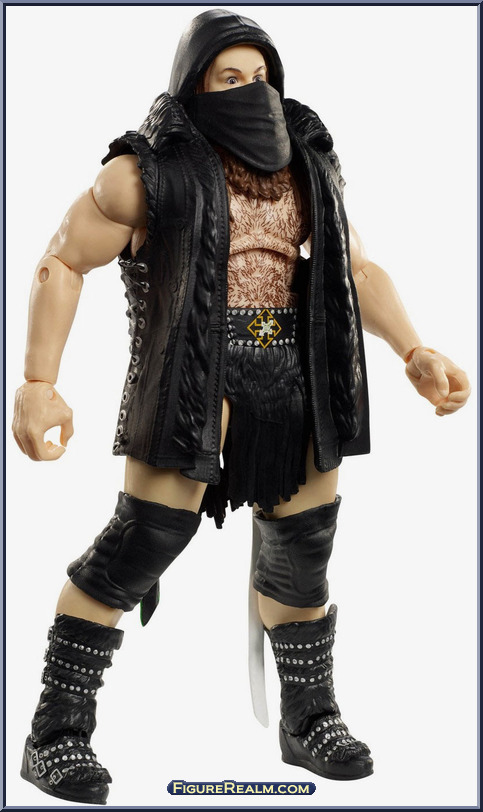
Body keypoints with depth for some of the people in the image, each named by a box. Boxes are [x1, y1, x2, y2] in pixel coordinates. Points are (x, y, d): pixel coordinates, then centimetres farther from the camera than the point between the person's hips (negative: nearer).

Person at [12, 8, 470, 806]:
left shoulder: (303, 162, 11)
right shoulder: (150, 170, -5)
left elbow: (358, 270, 13)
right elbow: (61, 265, -2)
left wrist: (416, 355, 0)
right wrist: (38, 386, -10)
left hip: (295, 374, 6)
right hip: (191, 369, -5)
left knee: (303, 547, 10)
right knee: (144, 539, -13)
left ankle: (309, 719, 28)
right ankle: (56, 733, -1)